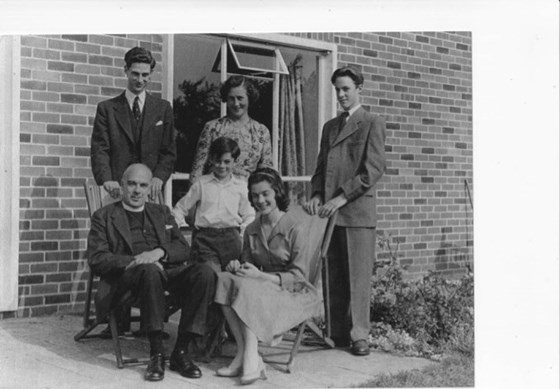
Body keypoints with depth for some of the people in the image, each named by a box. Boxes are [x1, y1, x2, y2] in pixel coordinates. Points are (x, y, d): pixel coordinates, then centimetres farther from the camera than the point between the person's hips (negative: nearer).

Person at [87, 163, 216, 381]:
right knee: (150, 270, -39)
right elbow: (96, 259, 0)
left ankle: (181, 352, -21)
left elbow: (184, 248, 14)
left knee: (204, 273, -27)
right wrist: (134, 261, -15)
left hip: (168, 270, 4)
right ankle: (156, 354, -30)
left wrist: (159, 252, -9)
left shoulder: (162, 213, 25)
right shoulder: (104, 216, 13)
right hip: (128, 275, -3)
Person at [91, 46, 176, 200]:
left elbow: (169, 151, 8)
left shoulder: (163, 108, 11)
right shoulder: (107, 108, 7)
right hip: (117, 189, -1)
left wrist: (159, 177, -10)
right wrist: (107, 180, -18)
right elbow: (99, 150, -1)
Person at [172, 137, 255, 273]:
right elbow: (180, 209, 16)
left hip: (231, 236, 2)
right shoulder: (201, 184, 10)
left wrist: (243, 231, 2)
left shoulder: (241, 186, 12)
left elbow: (249, 215, 19)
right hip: (205, 236, -1)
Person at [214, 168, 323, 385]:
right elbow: (248, 263, 16)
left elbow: (299, 275, -12)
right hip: (262, 287, 6)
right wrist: (237, 267, -9)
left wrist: (261, 276, -24)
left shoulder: (295, 229, -9)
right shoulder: (251, 230, 10)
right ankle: (245, 357, -26)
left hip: (292, 293, -6)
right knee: (225, 280, -23)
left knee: (247, 289, -32)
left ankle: (250, 361, -28)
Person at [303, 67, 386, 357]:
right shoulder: (330, 126, 21)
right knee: (334, 277, 6)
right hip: (330, 210, 5)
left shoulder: (372, 123, 2)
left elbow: (374, 169, -8)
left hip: (357, 210, -5)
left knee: (358, 275, -3)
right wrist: (316, 195, 2)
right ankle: (337, 332, 12)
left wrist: (341, 198, -14)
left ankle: (358, 335, 4)